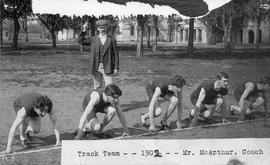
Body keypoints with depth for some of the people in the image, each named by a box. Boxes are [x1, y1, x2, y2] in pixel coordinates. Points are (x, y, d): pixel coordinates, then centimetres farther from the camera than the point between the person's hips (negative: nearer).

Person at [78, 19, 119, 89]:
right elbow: (80, 41, 9)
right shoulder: (94, 39, 8)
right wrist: (84, 30, -3)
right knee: (97, 87, 6)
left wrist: (116, 68, -4)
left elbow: (115, 54, 2)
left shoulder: (111, 40, 2)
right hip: (96, 68, 2)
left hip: (107, 68, -2)